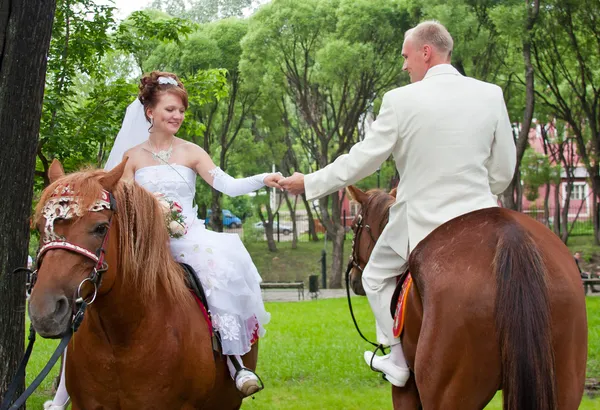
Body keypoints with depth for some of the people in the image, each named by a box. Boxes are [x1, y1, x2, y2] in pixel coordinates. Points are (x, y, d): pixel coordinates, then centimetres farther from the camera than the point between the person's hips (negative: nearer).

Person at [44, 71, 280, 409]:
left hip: (187, 235, 0)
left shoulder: (191, 153, 8)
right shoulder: (132, 156, 10)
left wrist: (263, 180, -21)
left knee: (220, 264, -34)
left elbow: (229, 186, -4)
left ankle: (234, 360, -32)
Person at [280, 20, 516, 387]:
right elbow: (503, 170, 3)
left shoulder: (401, 101, -12)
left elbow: (361, 161, -6)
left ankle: (400, 360, 17)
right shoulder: (491, 95, -3)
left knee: (378, 278, 22)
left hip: (421, 222, -2)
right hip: (479, 216, 2)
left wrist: (309, 184, 8)